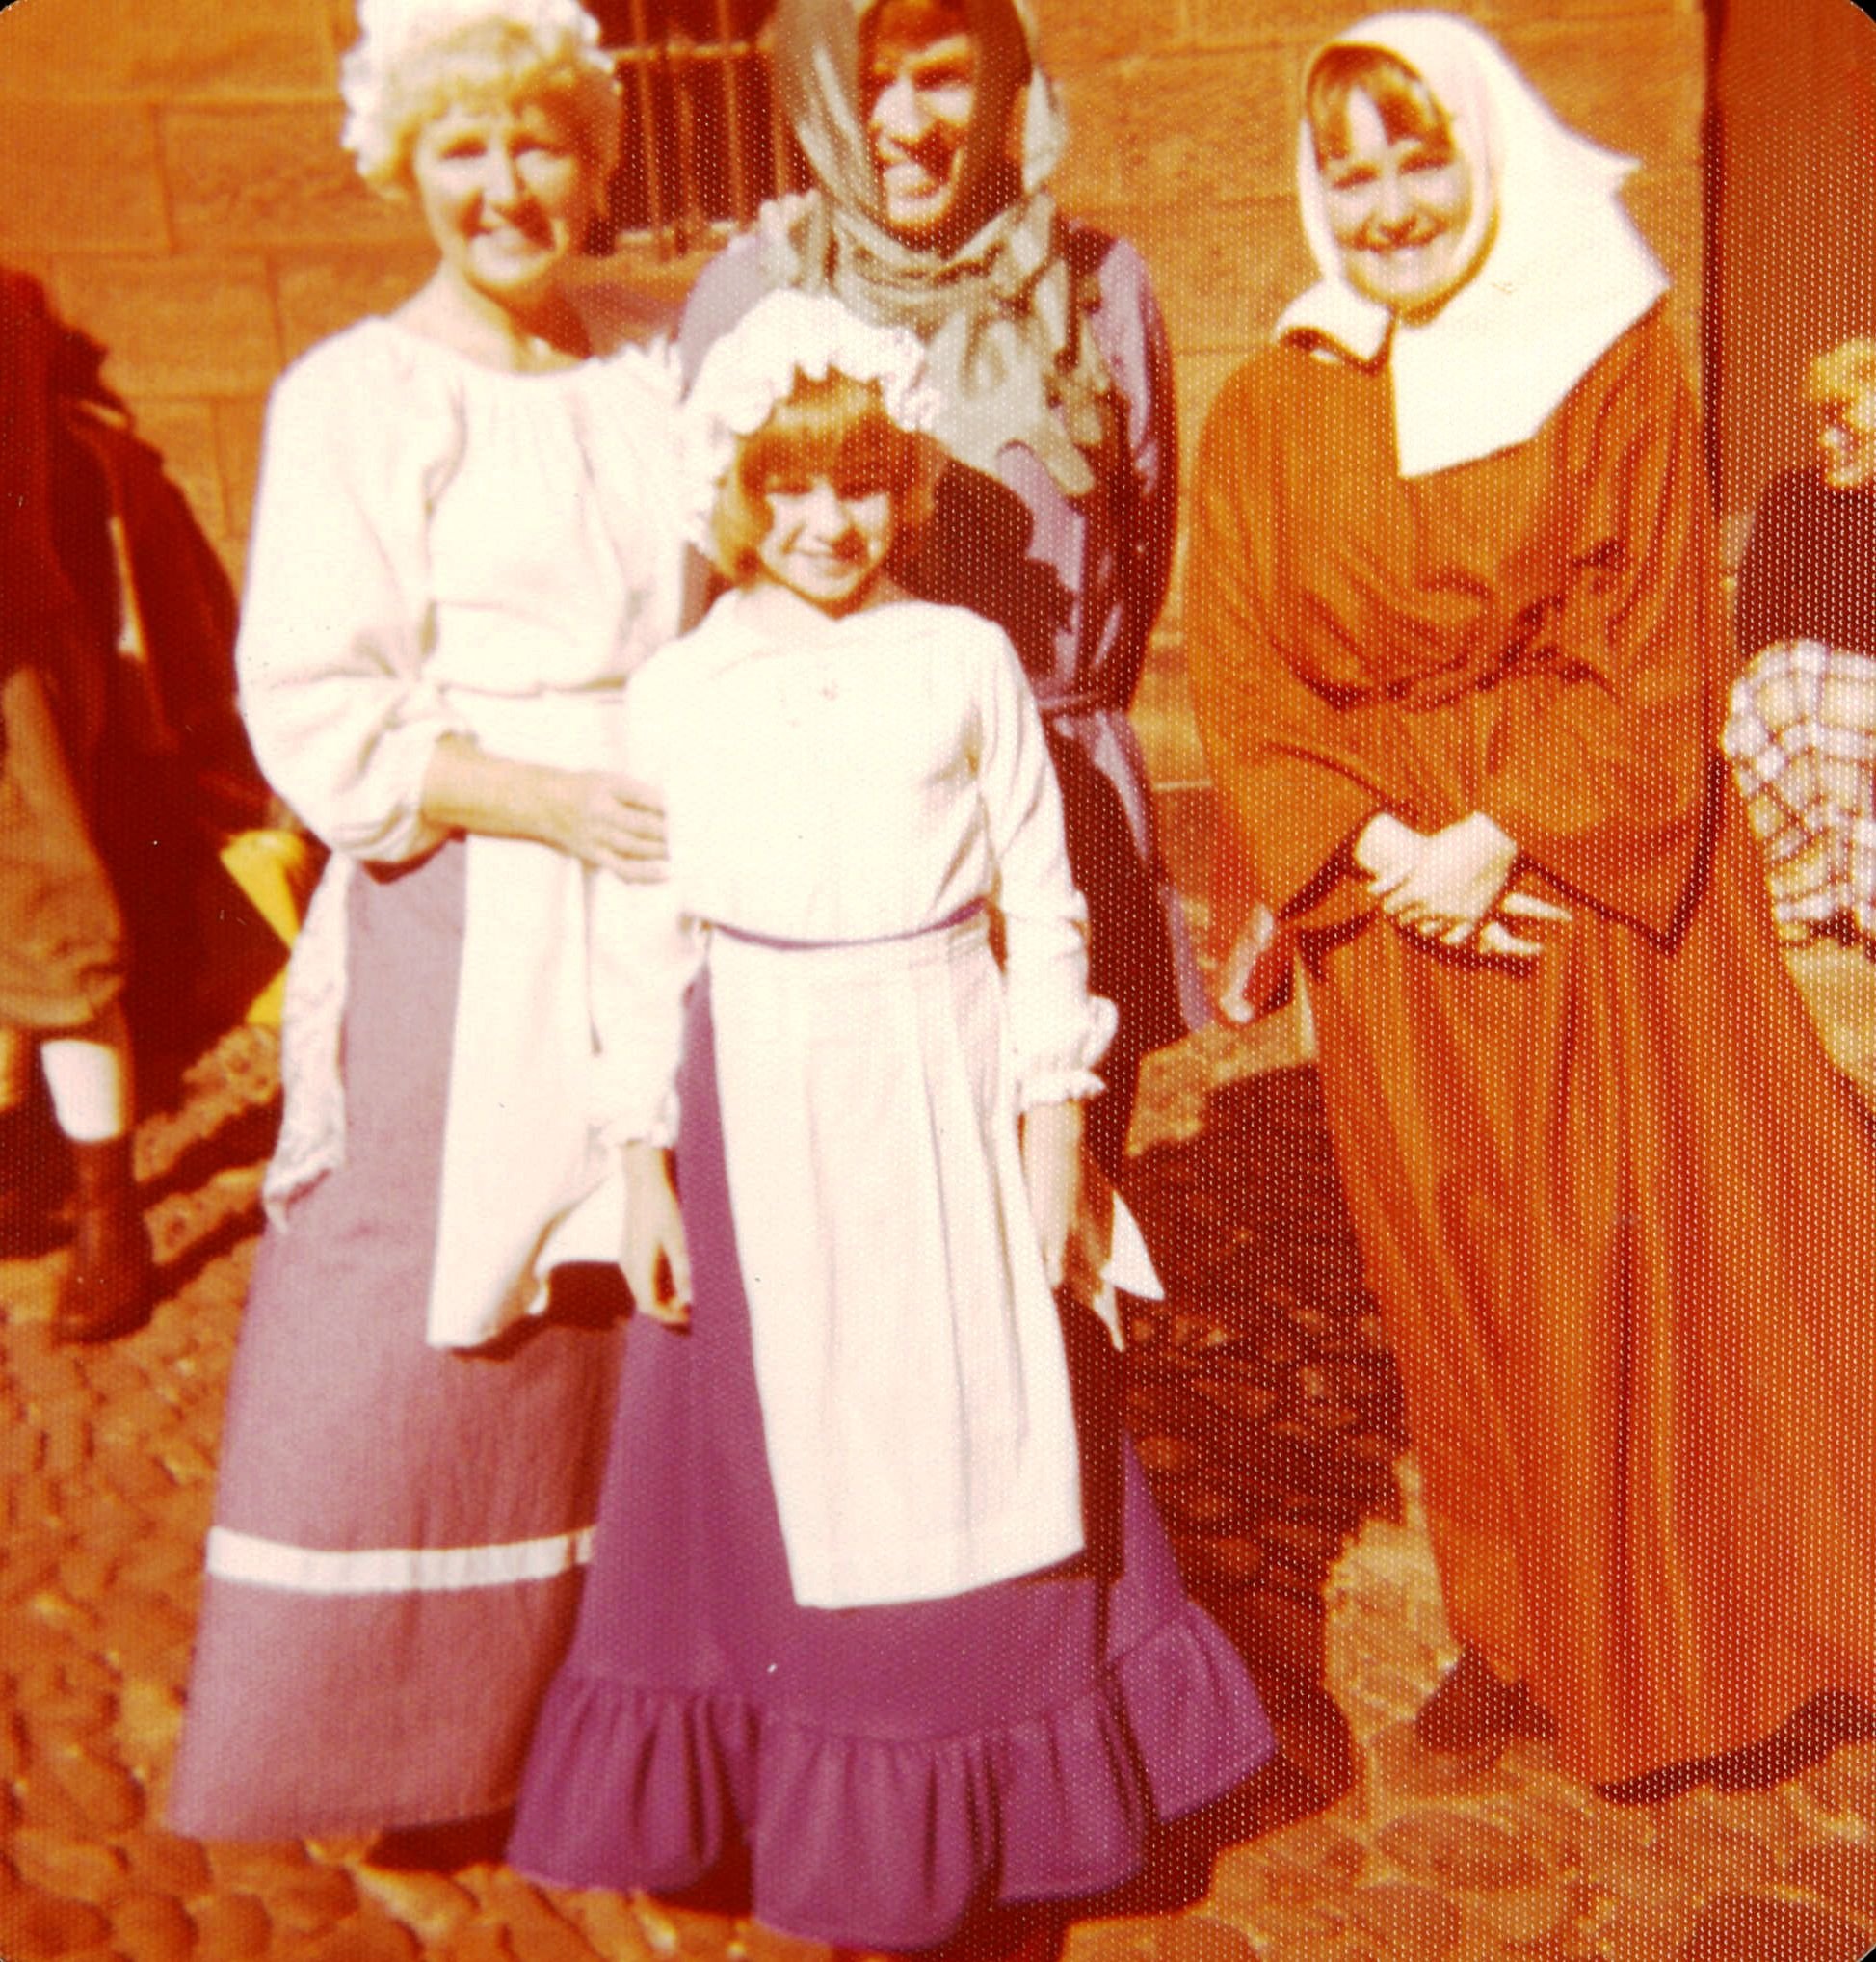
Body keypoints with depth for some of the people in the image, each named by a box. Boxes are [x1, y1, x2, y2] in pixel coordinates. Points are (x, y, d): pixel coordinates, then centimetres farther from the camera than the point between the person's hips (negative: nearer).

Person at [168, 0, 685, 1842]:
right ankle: (411, 1719, 20)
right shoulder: (352, 396, 0)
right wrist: (540, 800, -17)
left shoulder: (648, 391, 14)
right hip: (456, 939, -4)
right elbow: (313, 706, -7)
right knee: (424, 1335, 1)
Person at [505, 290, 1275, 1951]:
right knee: (787, 1468, 10)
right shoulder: (679, 688, 1)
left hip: (946, 1101, 0)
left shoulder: (968, 660, 0)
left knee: (972, 1449, 9)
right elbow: (645, 940, 3)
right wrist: (647, 1173, 1)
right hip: (763, 1122, 1)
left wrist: (1051, 1144, -1)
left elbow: (1042, 910, 2)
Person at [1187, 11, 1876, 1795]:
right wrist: (1375, 849, -15)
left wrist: (1501, 835, -17)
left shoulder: (1611, 362, 0)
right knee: (1452, 1279, 9)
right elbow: (1240, 681, -1)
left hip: (1588, 885, -1)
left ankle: (1664, 1641, 24)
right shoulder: (1268, 410, 5)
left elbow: (1651, 655, -6)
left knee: (1631, 1259, 4)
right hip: (1391, 910, 2)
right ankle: (1512, 1632, 27)